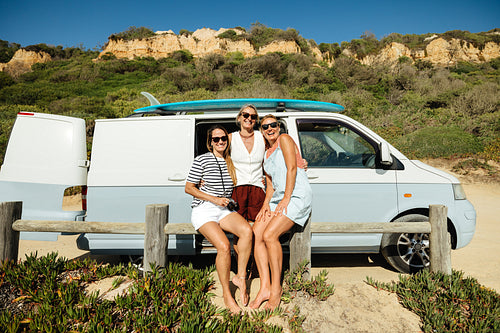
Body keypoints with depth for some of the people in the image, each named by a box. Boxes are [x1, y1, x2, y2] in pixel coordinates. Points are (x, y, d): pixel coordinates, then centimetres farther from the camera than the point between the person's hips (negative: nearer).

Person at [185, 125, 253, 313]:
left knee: (247, 230, -27)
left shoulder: (230, 162, 13)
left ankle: (240, 277, -12)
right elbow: (188, 188, -2)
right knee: (224, 246, -27)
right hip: (203, 211, -4)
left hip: (224, 211, 5)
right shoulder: (202, 160, -2)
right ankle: (227, 295, -9)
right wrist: (214, 199, -11)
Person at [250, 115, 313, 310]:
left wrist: (286, 198, -16)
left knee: (269, 235, -23)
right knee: (255, 234, -11)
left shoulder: (285, 140, 0)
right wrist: (266, 204, 2)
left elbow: (292, 168, -11)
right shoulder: (267, 154, 20)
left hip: (297, 195, -7)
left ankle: (276, 289, -10)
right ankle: (265, 287, -8)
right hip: (278, 198, 8)